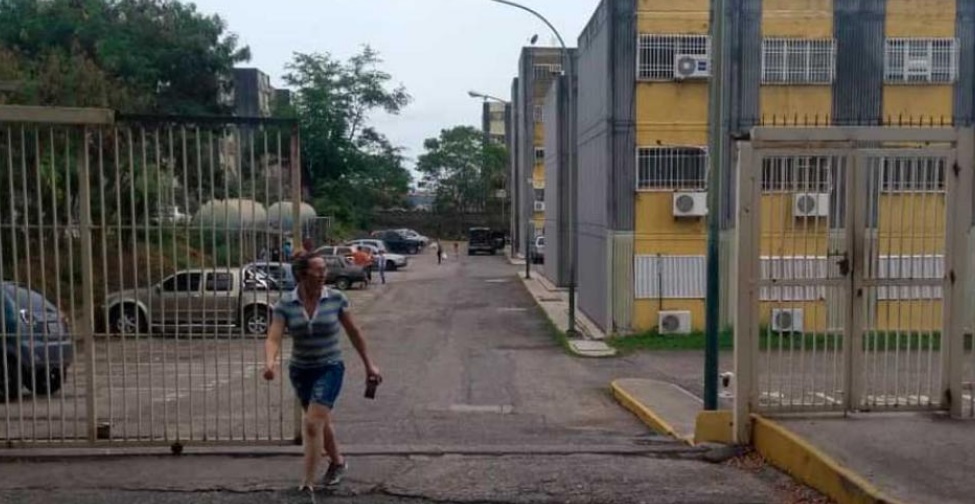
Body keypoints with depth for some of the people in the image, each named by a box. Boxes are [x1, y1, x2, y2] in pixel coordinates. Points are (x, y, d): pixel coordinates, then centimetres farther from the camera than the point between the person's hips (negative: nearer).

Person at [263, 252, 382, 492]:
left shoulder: (336, 299, -10)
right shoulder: (285, 304, -9)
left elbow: (354, 332, 1)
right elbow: (273, 339, -18)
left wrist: (369, 364, 5)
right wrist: (270, 362, -38)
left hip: (330, 368, -3)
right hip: (300, 371, 3)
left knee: (313, 425, -15)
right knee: (321, 422, 21)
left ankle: (308, 485, -5)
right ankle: (338, 462, 47)